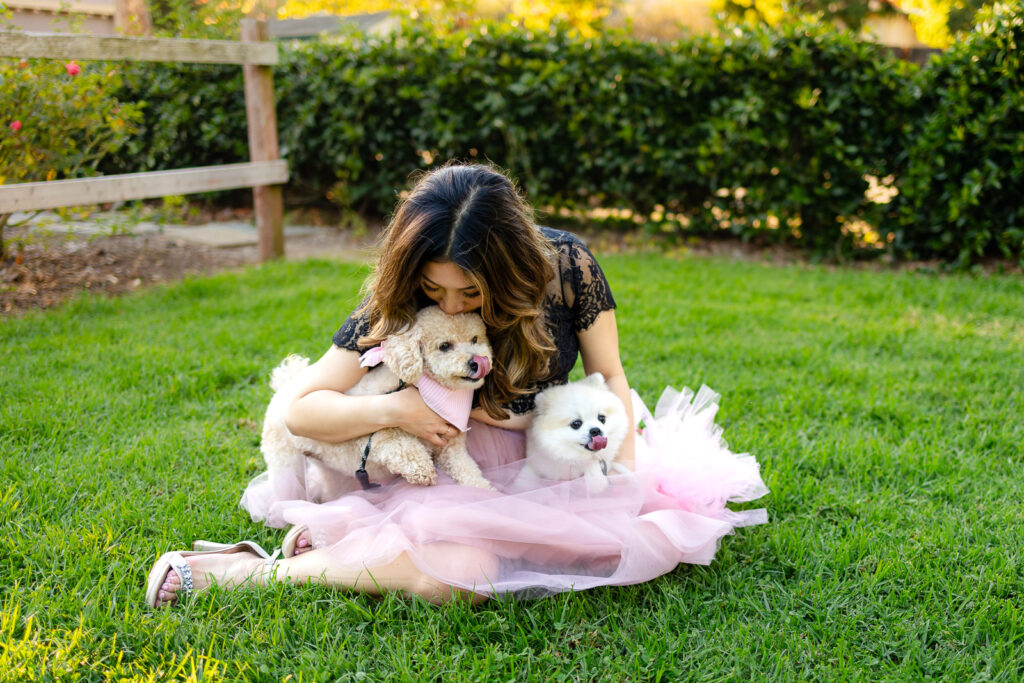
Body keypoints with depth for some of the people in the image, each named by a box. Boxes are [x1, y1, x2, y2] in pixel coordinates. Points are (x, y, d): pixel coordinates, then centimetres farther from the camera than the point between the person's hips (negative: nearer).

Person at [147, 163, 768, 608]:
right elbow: (301, 409, -10)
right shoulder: (396, 306, -15)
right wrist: (393, 409, -27)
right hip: (449, 476, -4)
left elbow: (609, 376, 0)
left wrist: (624, 472, -12)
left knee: (668, 533, -21)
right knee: (461, 574, -35)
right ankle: (257, 570, -17)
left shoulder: (567, 266, -14)